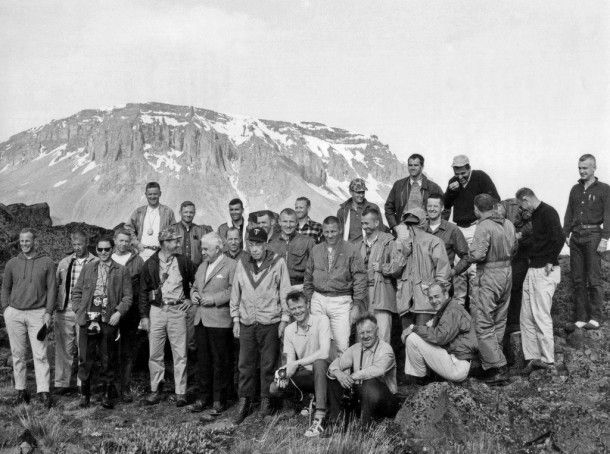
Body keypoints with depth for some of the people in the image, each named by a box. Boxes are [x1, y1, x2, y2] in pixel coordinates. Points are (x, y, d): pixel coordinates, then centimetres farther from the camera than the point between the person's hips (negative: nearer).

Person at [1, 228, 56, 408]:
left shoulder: (47, 263, 2)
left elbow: (51, 289, 2)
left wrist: (48, 313, -4)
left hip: (37, 313, -2)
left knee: (40, 354, -5)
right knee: (18, 354, 6)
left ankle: (43, 392, -4)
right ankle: (21, 391, 15)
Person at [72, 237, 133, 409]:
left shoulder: (121, 271, 6)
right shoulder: (88, 268, 13)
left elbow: (127, 297, 2)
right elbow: (77, 293, 14)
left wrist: (119, 312, -12)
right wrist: (79, 311, 1)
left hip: (109, 320, -2)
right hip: (88, 318, 2)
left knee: (108, 360, 3)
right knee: (85, 359, 4)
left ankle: (108, 395, 13)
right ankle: (84, 394, 16)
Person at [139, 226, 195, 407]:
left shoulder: (184, 261, 3)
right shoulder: (150, 264, 3)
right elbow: (143, 291, 5)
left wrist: (190, 299, 3)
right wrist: (144, 316, 1)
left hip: (177, 311, 0)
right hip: (156, 311, 1)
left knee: (180, 354, 0)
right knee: (155, 354, 5)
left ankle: (180, 393, 7)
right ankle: (154, 390, 18)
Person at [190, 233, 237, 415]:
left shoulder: (231, 265, -7)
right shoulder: (202, 266, 19)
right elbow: (195, 287, 28)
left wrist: (214, 299, -18)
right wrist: (194, 295, 7)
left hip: (220, 321, -7)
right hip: (201, 320, 7)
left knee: (220, 361, 0)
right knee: (203, 360, 12)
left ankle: (219, 400, 9)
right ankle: (204, 397, 23)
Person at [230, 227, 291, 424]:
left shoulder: (278, 263, -4)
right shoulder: (242, 263, 5)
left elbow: (285, 292, -1)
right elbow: (235, 292, 12)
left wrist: (284, 319, -2)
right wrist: (235, 319, 10)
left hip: (270, 323, -2)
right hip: (246, 322, 3)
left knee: (268, 364, 6)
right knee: (245, 364, 5)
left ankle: (266, 400, 20)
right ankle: (244, 401, 16)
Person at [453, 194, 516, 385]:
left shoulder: (484, 226, -17)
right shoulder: (508, 224, 7)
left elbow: (478, 254, -25)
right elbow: (513, 247, 18)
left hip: (489, 277, -8)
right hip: (507, 273, 8)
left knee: (484, 324, -1)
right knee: (499, 322, 17)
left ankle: (497, 368, -3)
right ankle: (494, 360, 27)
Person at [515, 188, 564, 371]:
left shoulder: (548, 212, -13)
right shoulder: (535, 214, 17)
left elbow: (559, 238, -24)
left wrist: (550, 262, -18)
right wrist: (531, 257, 13)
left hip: (545, 272, -10)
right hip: (533, 270, 10)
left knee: (541, 316, -3)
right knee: (526, 317, 10)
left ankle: (547, 359, 8)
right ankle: (532, 356, 18)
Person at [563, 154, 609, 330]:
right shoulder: (575, 189, 17)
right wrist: (566, 234, 9)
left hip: (593, 236, -5)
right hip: (576, 236, 5)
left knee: (594, 279, -7)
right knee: (577, 280, 3)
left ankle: (595, 318, -4)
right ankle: (580, 319, 7)